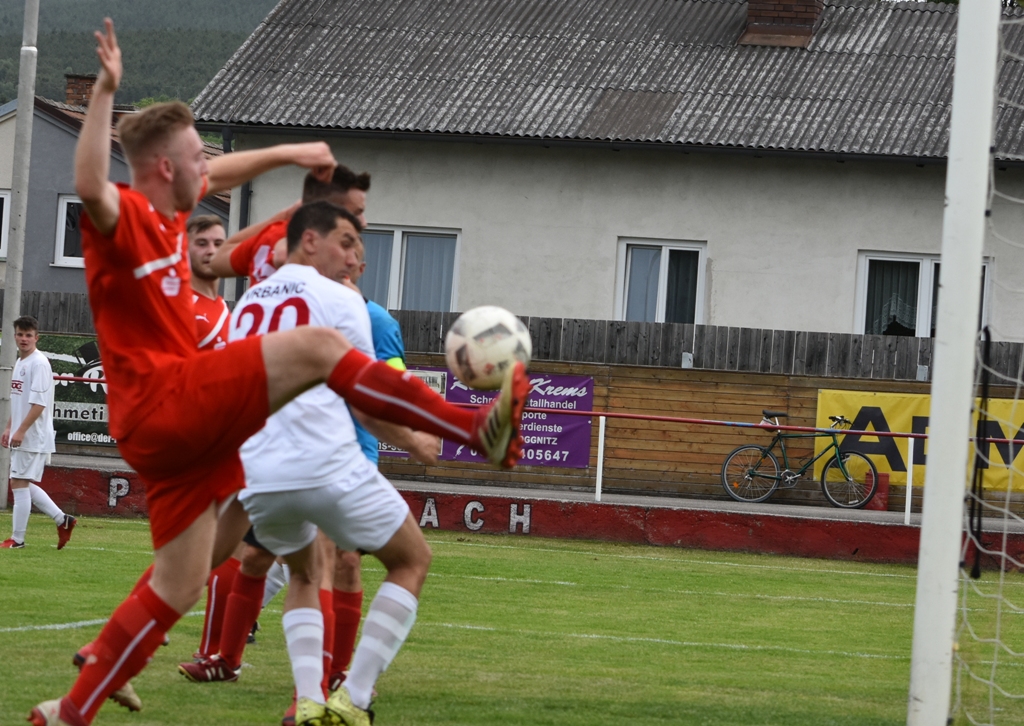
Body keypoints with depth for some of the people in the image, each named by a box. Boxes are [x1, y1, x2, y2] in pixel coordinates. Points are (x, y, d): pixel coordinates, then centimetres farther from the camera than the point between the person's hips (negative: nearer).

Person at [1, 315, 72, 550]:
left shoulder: (39, 364, -13)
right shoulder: (20, 363, 16)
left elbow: (39, 403, -20)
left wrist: (21, 431, -23)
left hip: (34, 436, -10)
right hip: (21, 436, 10)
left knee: (20, 483, -7)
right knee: (22, 484, 12)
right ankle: (62, 520, 18)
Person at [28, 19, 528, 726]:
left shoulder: (167, 211, 15)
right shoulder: (123, 217, -12)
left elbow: (219, 175, 37)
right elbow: (91, 187, -37)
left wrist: (286, 153, 37)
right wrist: (104, 93, -44)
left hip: (181, 423, 10)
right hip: (164, 404, -10)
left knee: (178, 590, 13)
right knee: (317, 347, -19)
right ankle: (483, 428, -19)